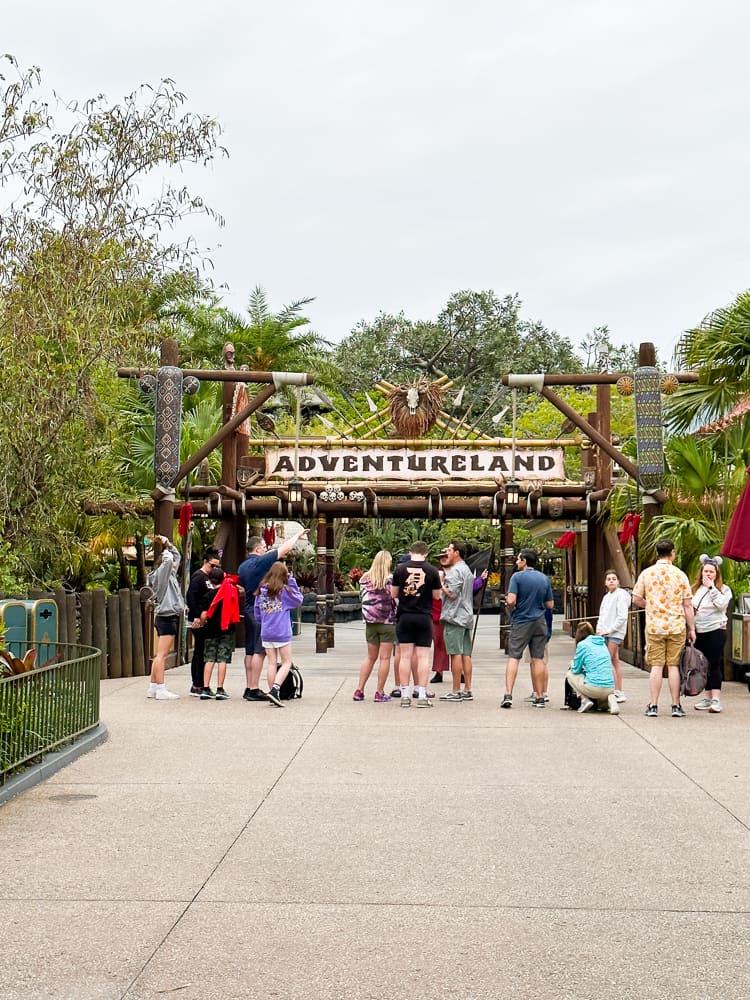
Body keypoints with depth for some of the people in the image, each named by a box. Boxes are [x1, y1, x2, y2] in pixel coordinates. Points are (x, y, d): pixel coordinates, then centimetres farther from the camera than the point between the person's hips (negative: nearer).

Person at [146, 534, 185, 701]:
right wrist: (166, 549, -5)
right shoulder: (161, 574, -7)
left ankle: (153, 687, 14)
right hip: (167, 617, -10)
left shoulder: (170, 575, 19)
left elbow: (176, 556, 30)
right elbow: (168, 559, -25)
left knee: (160, 655, 11)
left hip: (169, 617, 10)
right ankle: (161, 689, -14)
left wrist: (168, 544, 16)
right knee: (162, 655, -11)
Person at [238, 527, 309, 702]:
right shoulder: (260, 562, -14)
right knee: (259, 651, -8)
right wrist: (298, 535, 2)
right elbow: (284, 549, -9)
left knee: (250, 651, 11)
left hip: (249, 611, 9)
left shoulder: (243, 566, 10)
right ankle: (254, 689, -9)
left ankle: (249, 688, 13)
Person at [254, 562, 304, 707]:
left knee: (272, 663, 11)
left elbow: (257, 615, 10)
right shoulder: (284, 590, -10)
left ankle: (273, 692, 11)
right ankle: (275, 689, -14)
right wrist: (291, 580, 4)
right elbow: (299, 599, 6)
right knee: (286, 663, 3)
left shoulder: (261, 591, 4)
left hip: (266, 634, 4)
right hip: (282, 633, -4)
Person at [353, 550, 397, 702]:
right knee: (385, 658, 2)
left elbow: (362, 598, 7)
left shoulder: (365, 578, 1)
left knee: (370, 657, 15)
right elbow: (396, 599, -10)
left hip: (370, 622, 4)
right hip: (387, 622, -4)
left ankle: (359, 690, 12)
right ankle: (379, 693, 2)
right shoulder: (391, 579, -11)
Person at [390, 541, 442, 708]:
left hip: (404, 616, 1)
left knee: (405, 656, 5)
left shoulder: (400, 569, -2)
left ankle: (405, 696, 5)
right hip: (424, 617, -1)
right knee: (423, 656, 2)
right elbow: (437, 595, 4)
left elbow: (393, 594, 5)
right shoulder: (432, 571, -4)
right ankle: (422, 696, 0)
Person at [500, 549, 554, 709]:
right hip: (540, 622, 4)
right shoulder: (544, 578, 7)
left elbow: (511, 600, -18)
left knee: (514, 657, -2)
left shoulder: (517, 577, -8)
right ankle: (540, 697, 8)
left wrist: (511, 608, 3)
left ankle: (508, 695, -12)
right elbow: (550, 604, 9)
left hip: (521, 621, -4)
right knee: (538, 659, 7)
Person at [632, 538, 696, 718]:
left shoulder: (646, 573, -1)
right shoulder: (680, 575, -3)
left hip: (653, 627, 1)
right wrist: (692, 629, 5)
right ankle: (676, 706, 8)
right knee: (674, 666, 5)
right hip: (676, 628, -1)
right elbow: (688, 605, -1)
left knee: (656, 666, 4)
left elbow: (636, 599, 3)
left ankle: (653, 706, 4)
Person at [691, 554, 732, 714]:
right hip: (699, 632, 5)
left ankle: (716, 699, -9)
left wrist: (711, 587, -15)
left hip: (716, 631, -5)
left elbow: (721, 604, -19)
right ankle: (707, 697, 14)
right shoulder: (696, 589, 15)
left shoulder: (723, 589, 0)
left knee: (714, 664, -9)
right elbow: (689, 608, 23)